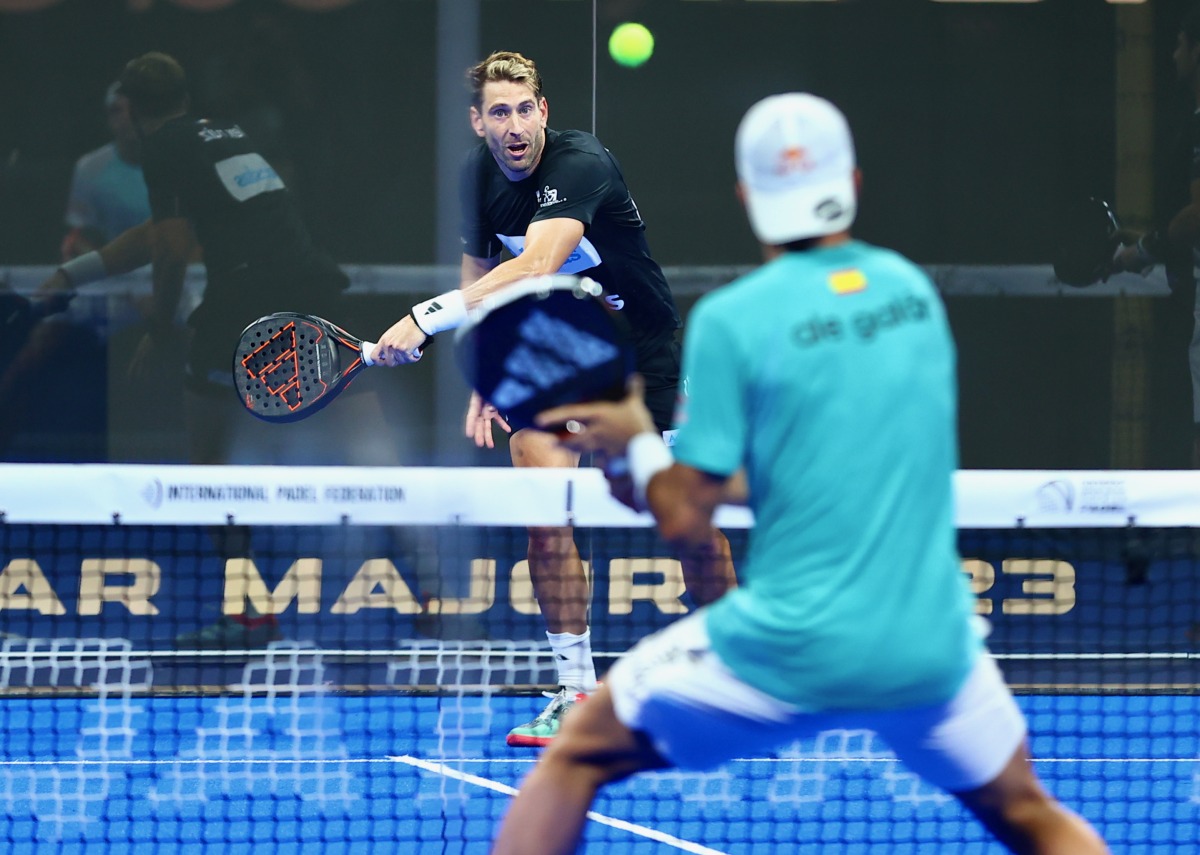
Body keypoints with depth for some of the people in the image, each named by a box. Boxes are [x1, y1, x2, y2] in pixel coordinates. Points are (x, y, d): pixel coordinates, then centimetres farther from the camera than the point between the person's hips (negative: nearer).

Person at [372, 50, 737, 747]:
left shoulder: (579, 164, -29)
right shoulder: (481, 175, -7)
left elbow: (536, 268, -44)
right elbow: (482, 274, 9)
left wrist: (429, 319, -51)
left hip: (643, 350, -4)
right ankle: (577, 689, -8)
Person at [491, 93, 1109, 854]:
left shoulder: (732, 318, -8)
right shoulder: (913, 290, 7)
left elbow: (684, 519, -9)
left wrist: (637, 439, 11)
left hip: (784, 650, -4)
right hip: (932, 654, 4)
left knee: (574, 759, 15)